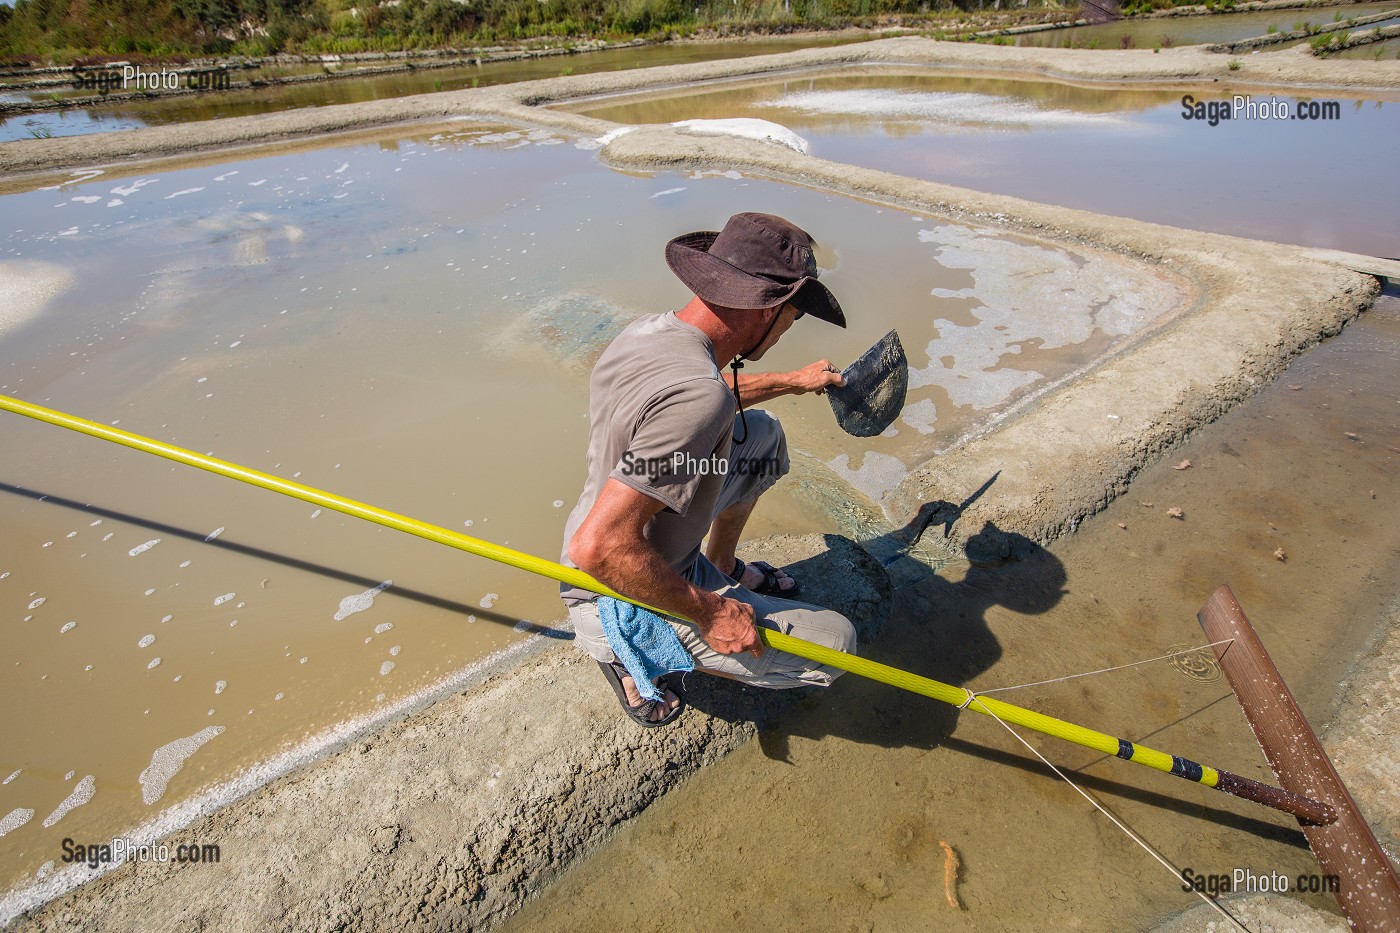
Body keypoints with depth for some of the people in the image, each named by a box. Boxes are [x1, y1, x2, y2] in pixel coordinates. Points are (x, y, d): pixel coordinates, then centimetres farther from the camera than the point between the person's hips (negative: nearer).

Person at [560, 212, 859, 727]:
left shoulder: (644, 330, -5)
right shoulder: (697, 398, -35)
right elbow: (598, 547, -38)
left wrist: (790, 382, 27)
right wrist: (707, 613, -25)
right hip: (629, 601, -8)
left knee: (761, 434, 13)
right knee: (834, 642, -5)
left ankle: (723, 567, 28)